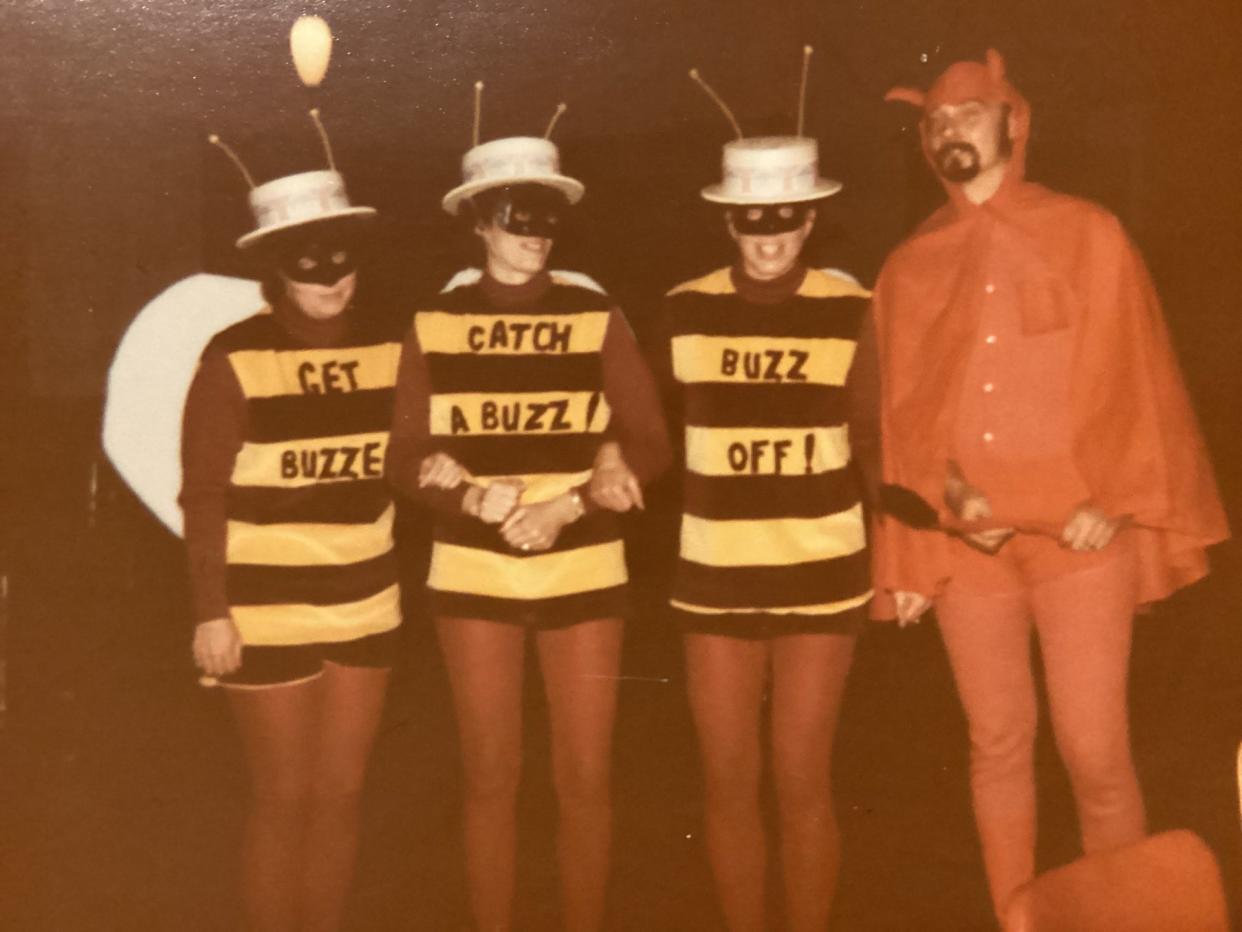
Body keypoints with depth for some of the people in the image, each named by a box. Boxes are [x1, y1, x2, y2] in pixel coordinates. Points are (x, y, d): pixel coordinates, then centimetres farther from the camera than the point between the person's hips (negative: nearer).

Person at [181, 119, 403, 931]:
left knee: (342, 792, 12)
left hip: (364, 604, 5)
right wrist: (211, 612, -13)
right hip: (269, 609, -4)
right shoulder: (236, 359, -11)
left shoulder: (385, 350, 2)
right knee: (286, 798, 3)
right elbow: (204, 494, -11)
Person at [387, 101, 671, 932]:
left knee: (586, 778, 4)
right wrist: (474, 497, -19)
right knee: (491, 778, 8)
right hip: (474, 576, 0)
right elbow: (409, 459, 0)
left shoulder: (597, 317, 0)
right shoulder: (434, 325, 1)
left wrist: (564, 506, -17)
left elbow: (650, 445, -4)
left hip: (584, 574, 0)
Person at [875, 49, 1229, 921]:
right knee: (999, 745, 10)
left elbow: (1139, 376, 0)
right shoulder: (909, 266, 8)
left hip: (1081, 536, -2)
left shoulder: (1088, 234, 3)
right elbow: (904, 422, 8)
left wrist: (1118, 501, -10)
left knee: (1095, 751, -3)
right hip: (966, 544, 2)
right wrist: (905, 560, 3)